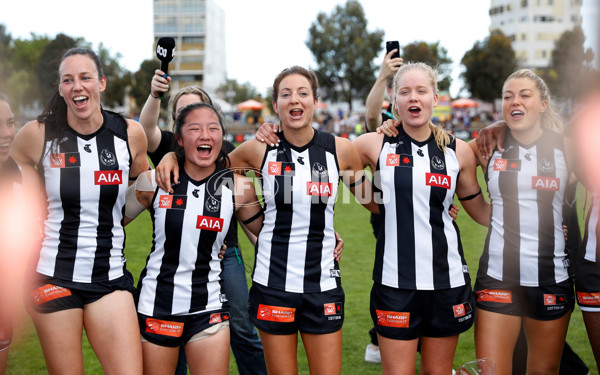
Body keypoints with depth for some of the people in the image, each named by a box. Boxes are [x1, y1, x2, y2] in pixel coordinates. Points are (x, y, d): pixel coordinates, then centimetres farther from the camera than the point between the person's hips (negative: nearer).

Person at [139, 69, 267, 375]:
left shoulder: (228, 151, 9)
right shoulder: (168, 147, 6)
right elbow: (146, 129, -17)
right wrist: (155, 95, -35)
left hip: (225, 253, 0)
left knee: (242, 328, 2)